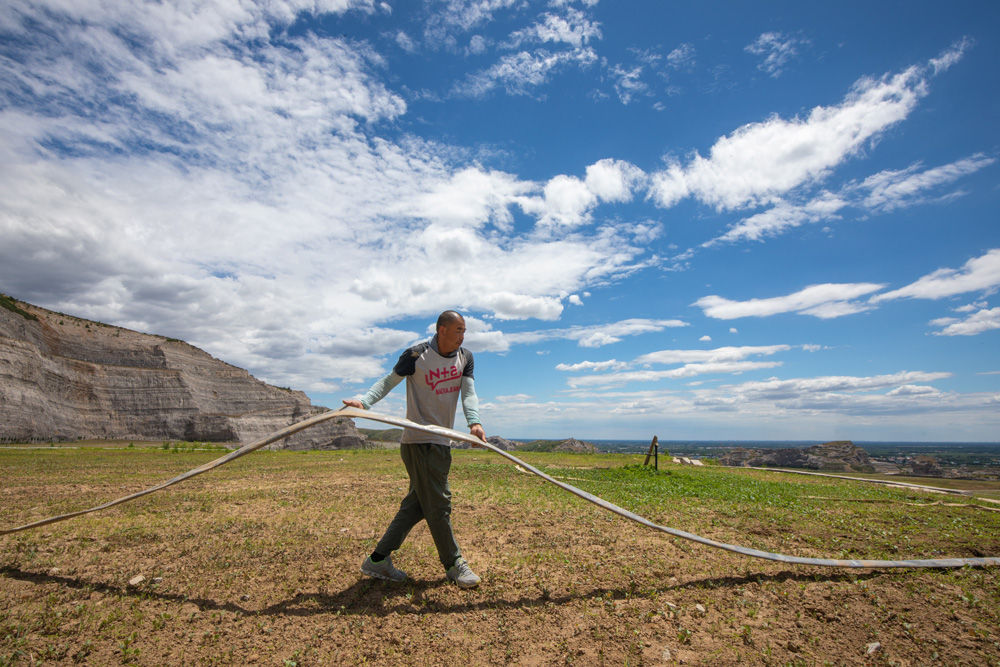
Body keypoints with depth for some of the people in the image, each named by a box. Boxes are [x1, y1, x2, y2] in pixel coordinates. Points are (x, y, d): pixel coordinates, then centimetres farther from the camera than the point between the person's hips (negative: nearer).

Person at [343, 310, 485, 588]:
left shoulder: (465, 357, 7)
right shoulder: (416, 355, -9)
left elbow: (468, 392, -3)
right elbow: (389, 381, -3)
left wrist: (474, 422, -20)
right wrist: (364, 401, -20)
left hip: (441, 441, 7)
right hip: (418, 440, -7)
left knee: (417, 503, 12)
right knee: (438, 504, -2)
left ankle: (378, 560, 25)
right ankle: (453, 564, 16)